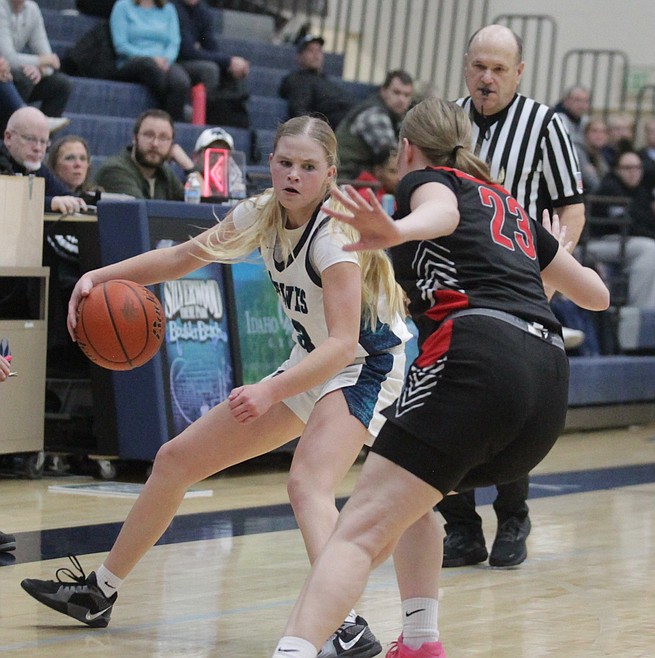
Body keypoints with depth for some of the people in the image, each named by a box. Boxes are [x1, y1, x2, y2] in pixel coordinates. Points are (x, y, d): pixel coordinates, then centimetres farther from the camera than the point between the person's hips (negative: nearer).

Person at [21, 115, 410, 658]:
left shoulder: (334, 235, -26)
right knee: (177, 458, 11)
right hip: (311, 364, 9)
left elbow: (344, 344, -35)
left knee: (308, 485, -36)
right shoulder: (264, 215, -4)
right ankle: (100, 593, 26)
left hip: (365, 368, -9)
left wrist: (269, 393, -47)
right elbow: (185, 256, 9)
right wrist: (100, 277, -4)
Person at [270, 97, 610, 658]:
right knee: (409, 496, 30)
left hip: (478, 356, -7)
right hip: (550, 379, 7)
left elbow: (442, 211, -12)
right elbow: (595, 294, 43)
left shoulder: (425, 179, 15)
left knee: (361, 530, -15)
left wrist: (397, 230, -35)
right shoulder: (511, 207, 33)